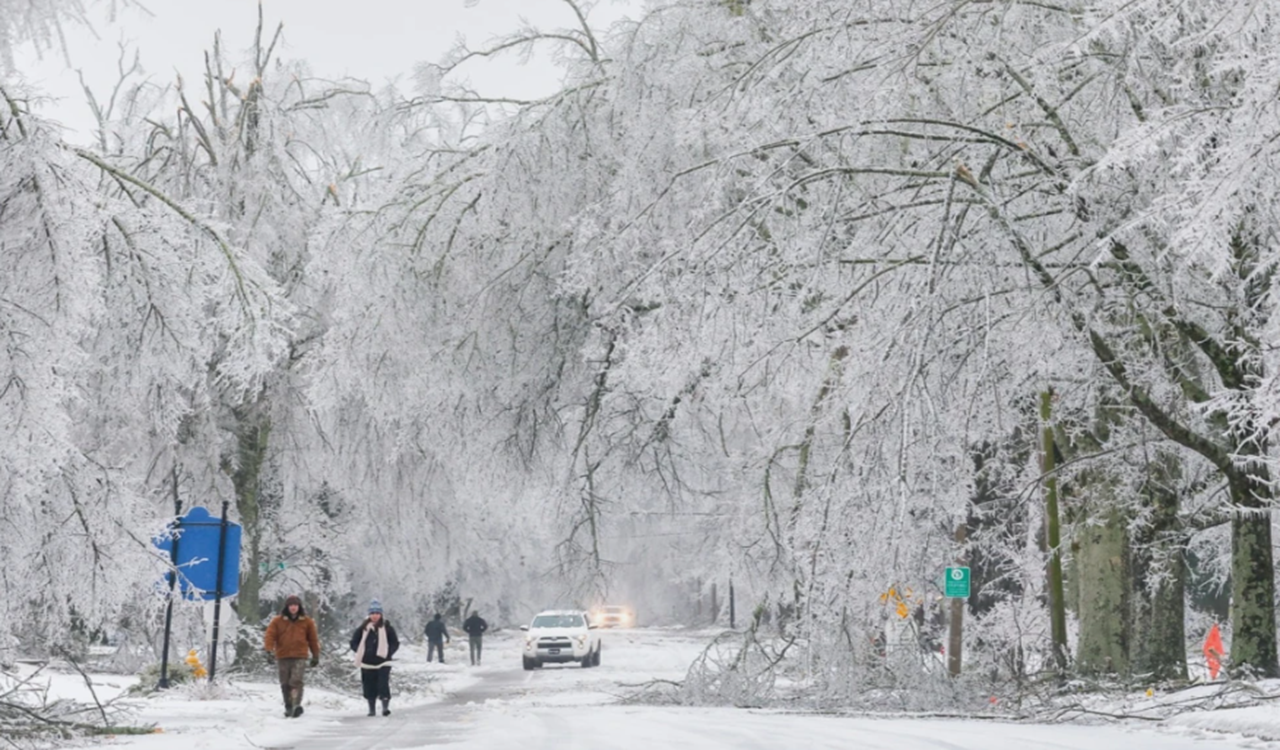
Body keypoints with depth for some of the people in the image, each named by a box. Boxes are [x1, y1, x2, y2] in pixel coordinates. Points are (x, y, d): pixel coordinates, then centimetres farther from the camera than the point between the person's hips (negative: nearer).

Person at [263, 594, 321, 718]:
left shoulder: (307, 622, 6)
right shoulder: (278, 621, 4)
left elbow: (313, 639, 12)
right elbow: (270, 635, -5)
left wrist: (316, 656, 13)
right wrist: (269, 650, -21)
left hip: (300, 657, -2)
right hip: (282, 658, 2)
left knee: (296, 681, -18)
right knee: (285, 684, 6)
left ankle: (297, 705, -23)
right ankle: (288, 707, 17)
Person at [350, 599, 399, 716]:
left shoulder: (387, 628, 0)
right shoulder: (363, 628, 1)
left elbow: (395, 643, 5)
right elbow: (354, 642, 10)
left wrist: (387, 653, -7)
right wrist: (361, 652, -2)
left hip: (383, 662, -2)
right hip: (367, 663, 2)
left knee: (383, 685, -14)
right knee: (369, 687, 7)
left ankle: (385, 707, -12)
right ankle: (371, 709, 18)